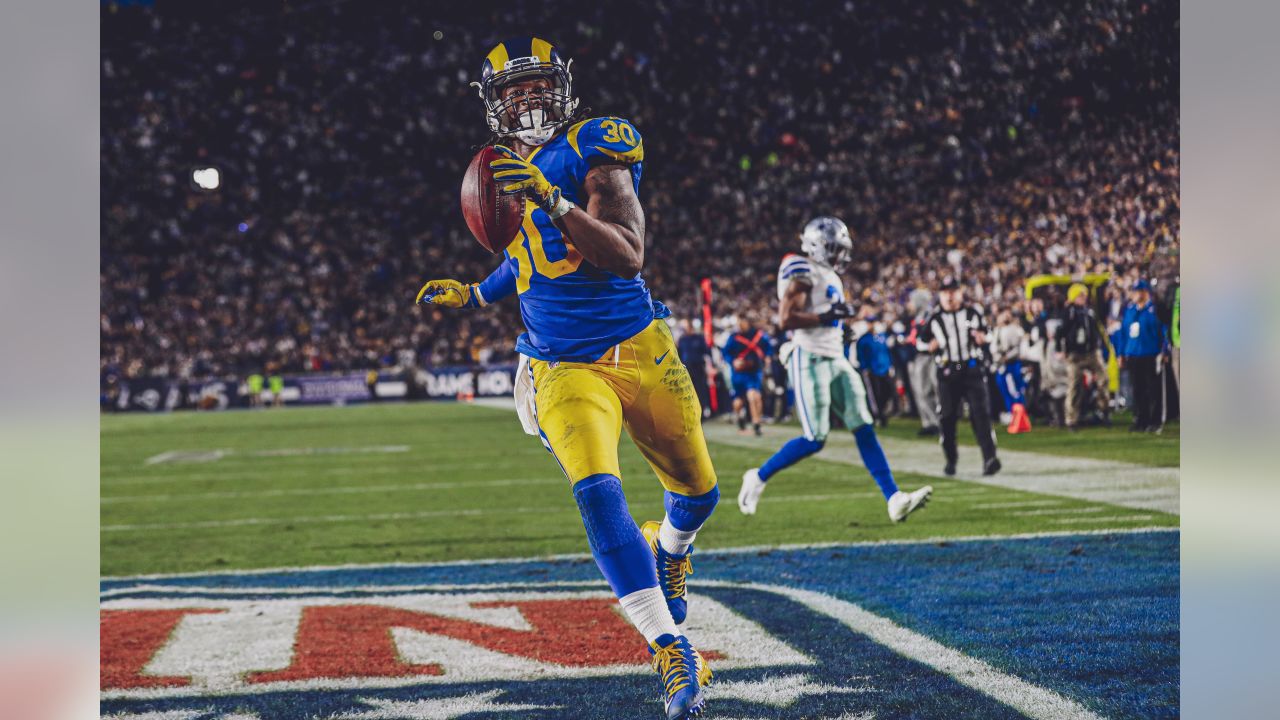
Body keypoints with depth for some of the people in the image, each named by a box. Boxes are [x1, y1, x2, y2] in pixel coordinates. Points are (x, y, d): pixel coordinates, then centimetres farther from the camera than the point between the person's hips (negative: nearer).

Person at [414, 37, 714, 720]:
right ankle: (671, 650, -21)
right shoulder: (506, 174, 9)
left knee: (698, 490, 14)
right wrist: (473, 294, 26)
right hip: (564, 372, 2)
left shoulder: (593, 151, -10)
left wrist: (552, 201, -34)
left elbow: (627, 256, -24)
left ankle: (669, 547, 52)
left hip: (641, 352, -2)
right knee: (597, 492, -23)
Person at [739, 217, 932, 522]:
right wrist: (828, 316, -18)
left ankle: (894, 499, -5)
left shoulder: (831, 278, 19)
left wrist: (841, 326, 13)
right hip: (809, 360, -9)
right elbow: (787, 319, -21)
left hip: (835, 361, 9)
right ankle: (759, 477, 10)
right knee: (814, 440, -9)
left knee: (864, 429, -1)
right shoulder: (804, 274, -10)